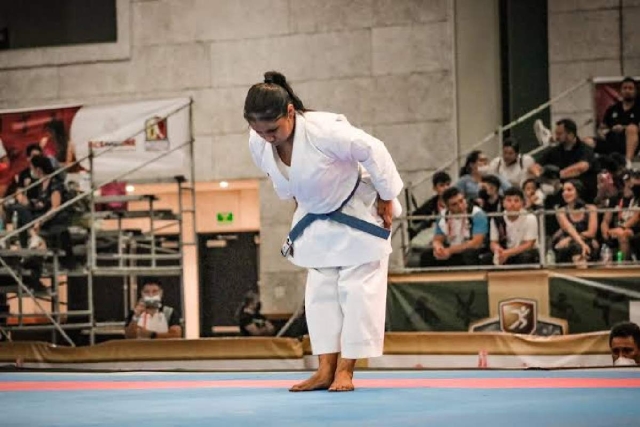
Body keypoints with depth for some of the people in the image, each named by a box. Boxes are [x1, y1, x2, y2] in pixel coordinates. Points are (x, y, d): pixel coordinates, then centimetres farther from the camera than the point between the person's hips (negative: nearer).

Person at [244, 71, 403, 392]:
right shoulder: (258, 143, -18)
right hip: (316, 221, 6)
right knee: (320, 290, 6)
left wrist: (386, 198, -16)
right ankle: (326, 370, 9)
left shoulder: (325, 130, -37)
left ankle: (345, 370, -1)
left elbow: (374, 152, -25)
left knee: (357, 288, -5)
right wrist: (298, 203, 14)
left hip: (357, 214, -6)